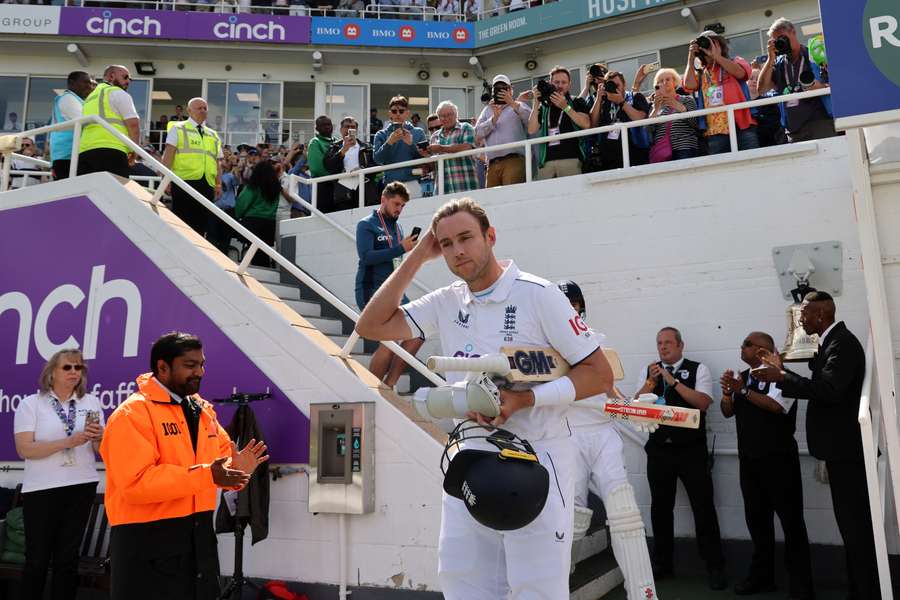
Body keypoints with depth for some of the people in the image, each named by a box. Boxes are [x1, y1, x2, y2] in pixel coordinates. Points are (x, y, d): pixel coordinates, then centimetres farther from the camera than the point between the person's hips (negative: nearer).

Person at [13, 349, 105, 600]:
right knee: (37, 559, 5)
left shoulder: (91, 402, 7)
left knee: (68, 558, 10)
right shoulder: (30, 404, -2)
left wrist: (98, 437, -15)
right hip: (42, 489, -2)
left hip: (82, 487, 3)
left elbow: (100, 449, 8)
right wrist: (68, 441, -22)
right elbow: (24, 449, -11)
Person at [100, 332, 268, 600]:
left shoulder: (204, 410, 10)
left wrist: (235, 469, -7)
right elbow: (135, 482, -24)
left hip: (200, 535, 7)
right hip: (147, 539, -7)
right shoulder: (132, 414, -14)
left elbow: (222, 457, 18)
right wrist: (206, 475, -28)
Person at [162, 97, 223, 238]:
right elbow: (168, 155, 0)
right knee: (181, 222, -5)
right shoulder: (178, 128, 9)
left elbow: (217, 162, 19)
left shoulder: (213, 135, 22)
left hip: (207, 184, 4)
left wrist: (218, 184, 8)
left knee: (200, 223, 4)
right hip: (184, 181, -4)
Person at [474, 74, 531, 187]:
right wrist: (494, 118, -3)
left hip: (514, 161, -3)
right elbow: (478, 133, 10)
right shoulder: (488, 109, 25)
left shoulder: (518, 106, 17)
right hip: (492, 164, 3)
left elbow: (531, 121, -4)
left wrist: (513, 104, -11)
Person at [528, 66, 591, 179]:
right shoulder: (544, 106, 19)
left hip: (570, 159, -2)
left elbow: (586, 124, -4)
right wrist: (536, 103, 3)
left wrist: (565, 107, -8)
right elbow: (532, 130, 7)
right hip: (546, 161, 2)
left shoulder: (577, 102, 13)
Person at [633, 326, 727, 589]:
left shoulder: (698, 369, -2)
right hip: (659, 449, 3)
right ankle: (662, 563, 26)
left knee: (703, 505, 1)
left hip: (691, 449, -3)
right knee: (660, 506, 12)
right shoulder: (648, 371, 7)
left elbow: (703, 403, -14)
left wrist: (673, 381, -18)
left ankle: (714, 566, 16)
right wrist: (651, 381, -12)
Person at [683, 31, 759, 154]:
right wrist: (691, 58, 8)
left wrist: (716, 55, -2)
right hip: (715, 131, 2)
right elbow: (689, 85, 0)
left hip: (741, 126, -1)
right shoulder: (700, 74, 21)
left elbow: (740, 73, -6)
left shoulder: (735, 61, 17)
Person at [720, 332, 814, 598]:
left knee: (790, 519, 3)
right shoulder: (741, 377, 10)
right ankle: (762, 576, 25)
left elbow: (775, 405, -23)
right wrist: (727, 392, -10)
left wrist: (743, 390, -21)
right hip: (749, 458, 7)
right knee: (756, 518, 13)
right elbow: (727, 412, 9)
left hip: (778, 458, -6)